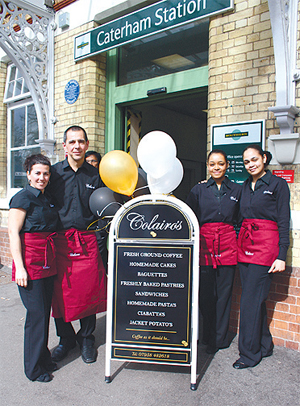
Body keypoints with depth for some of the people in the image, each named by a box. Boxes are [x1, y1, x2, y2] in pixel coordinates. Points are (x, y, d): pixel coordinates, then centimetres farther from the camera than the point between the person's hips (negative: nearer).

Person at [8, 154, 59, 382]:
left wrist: (53, 260, 16)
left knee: (45, 311, 14)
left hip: (48, 263, 7)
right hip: (30, 263, -7)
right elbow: (13, 233, -12)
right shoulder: (22, 198, -8)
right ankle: (34, 368, 17)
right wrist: (20, 267, -17)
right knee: (37, 314, -1)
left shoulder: (48, 199, 14)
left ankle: (43, 358, 31)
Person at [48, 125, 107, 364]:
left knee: (89, 290, 5)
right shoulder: (54, 172, 5)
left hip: (87, 241, 0)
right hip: (60, 241, 0)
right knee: (60, 292, 6)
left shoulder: (96, 175, 7)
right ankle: (66, 338, 29)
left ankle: (86, 338, 28)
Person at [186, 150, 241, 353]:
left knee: (224, 292, 5)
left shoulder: (236, 190, 9)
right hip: (205, 243, 0)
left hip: (228, 243, 1)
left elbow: (240, 220, 14)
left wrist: (238, 243, 4)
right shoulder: (199, 189, 7)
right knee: (206, 292, 4)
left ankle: (219, 339, 21)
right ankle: (209, 336, 23)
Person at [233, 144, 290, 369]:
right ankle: (264, 345, 28)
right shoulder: (246, 186, 15)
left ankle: (249, 353, 9)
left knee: (251, 299, -5)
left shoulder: (278, 184, -2)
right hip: (245, 244, 6)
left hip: (266, 245, -6)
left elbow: (284, 222, -6)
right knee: (255, 297, 12)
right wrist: (240, 242, 11)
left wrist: (282, 256, -10)